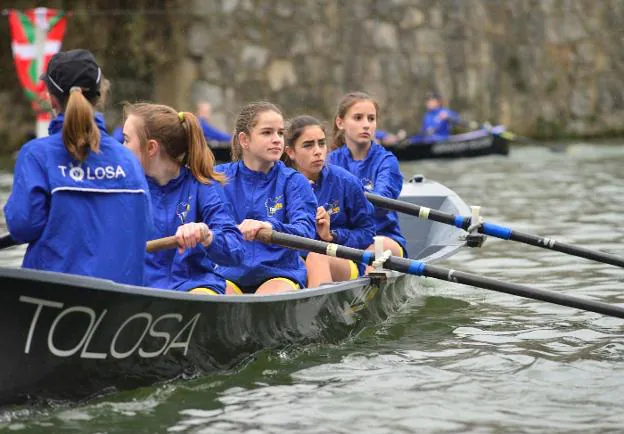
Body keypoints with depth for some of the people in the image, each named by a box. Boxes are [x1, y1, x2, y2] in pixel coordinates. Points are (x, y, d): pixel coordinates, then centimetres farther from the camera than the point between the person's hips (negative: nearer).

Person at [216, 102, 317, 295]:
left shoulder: (293, 181, 3)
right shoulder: (220, 176, 9)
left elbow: (306, 230, -11)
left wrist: (270, 227, -33)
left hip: (280, 273, -1)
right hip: (229, 274, 1)